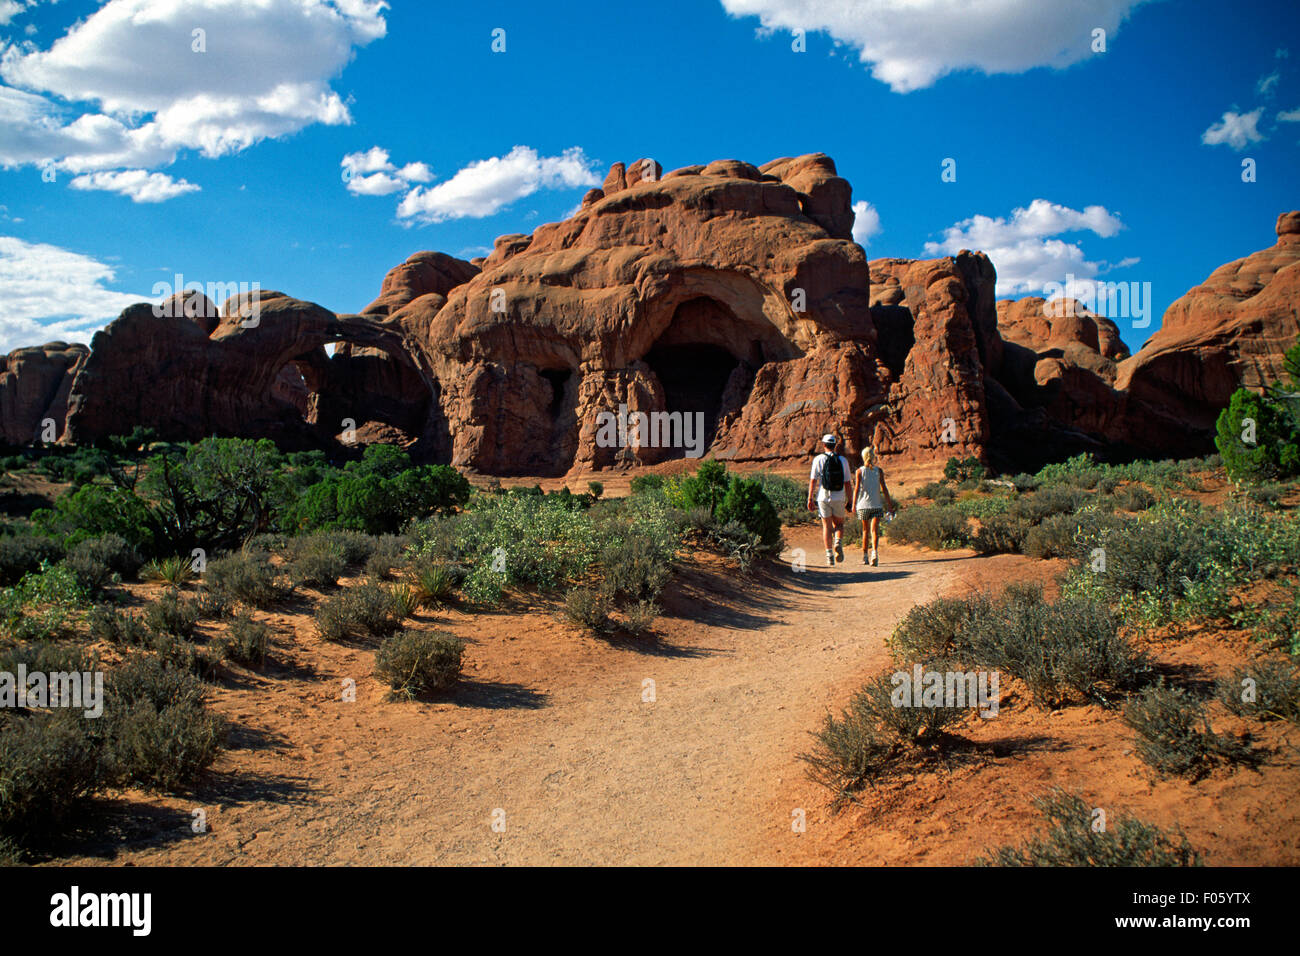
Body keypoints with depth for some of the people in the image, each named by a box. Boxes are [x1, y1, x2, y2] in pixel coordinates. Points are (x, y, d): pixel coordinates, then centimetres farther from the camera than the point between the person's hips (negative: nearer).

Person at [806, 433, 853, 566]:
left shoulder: (818, 459, -3)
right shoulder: (843, 460, 3)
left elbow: (813, 481, -6)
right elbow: (847, 483, 3)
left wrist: (810, 499, -1)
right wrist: (849, 501, 8)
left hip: (823, 497, -1)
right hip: (839, 498, 1)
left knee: (827, 526, 6)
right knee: (839, 524, 16)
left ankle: (829, 556, 1)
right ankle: (838, 543, -13)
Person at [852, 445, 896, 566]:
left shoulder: (859, 471, -1)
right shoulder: (879, 471, 1)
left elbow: (857, 488, -8)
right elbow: (884, 488, -1)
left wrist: (854, 504, -5)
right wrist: (890, 503, 5)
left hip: (863, 504, 0)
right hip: (877, 504, 0)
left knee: (865, 530, 14)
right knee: (874, 530, -6)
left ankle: (865, 556, 20)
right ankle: (875, 552, -29)